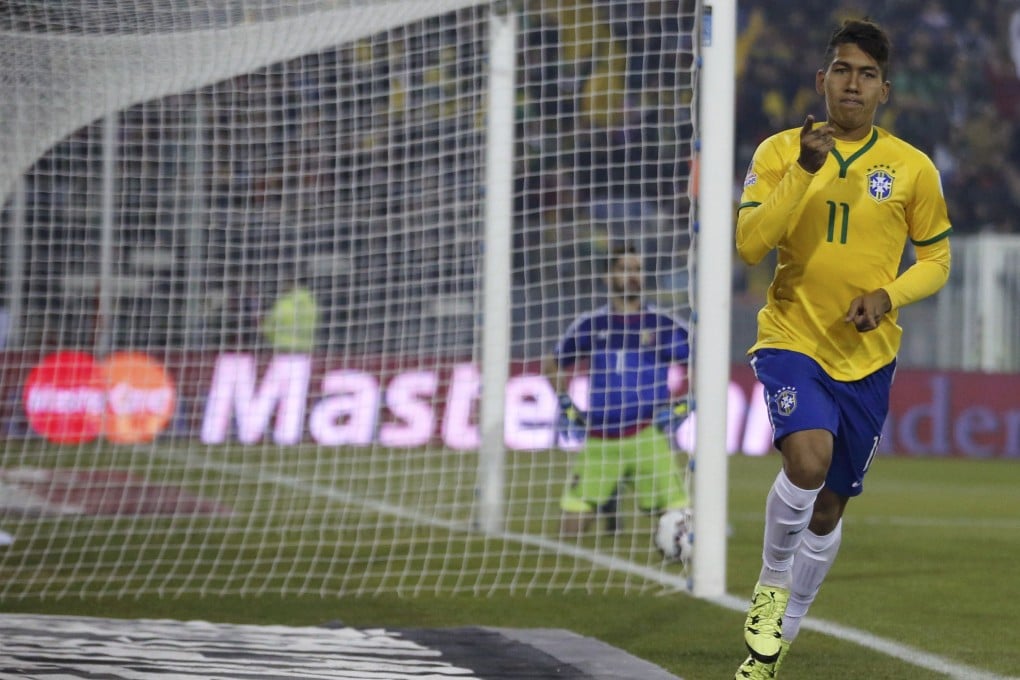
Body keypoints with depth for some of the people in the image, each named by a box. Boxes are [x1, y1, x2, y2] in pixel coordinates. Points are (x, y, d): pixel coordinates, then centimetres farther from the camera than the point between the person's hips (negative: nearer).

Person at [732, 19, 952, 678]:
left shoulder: (913, 168, 1)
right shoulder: (780, 152, 0)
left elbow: (936, 260, 9)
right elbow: (750, 244, -11)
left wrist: (888, 295, -10)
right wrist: (805, 171, -20)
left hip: (867, 357, 2)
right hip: (791, 339, -2)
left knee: (829, 506, 8)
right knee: (809, 459, -28)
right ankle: (771, 585, -2)